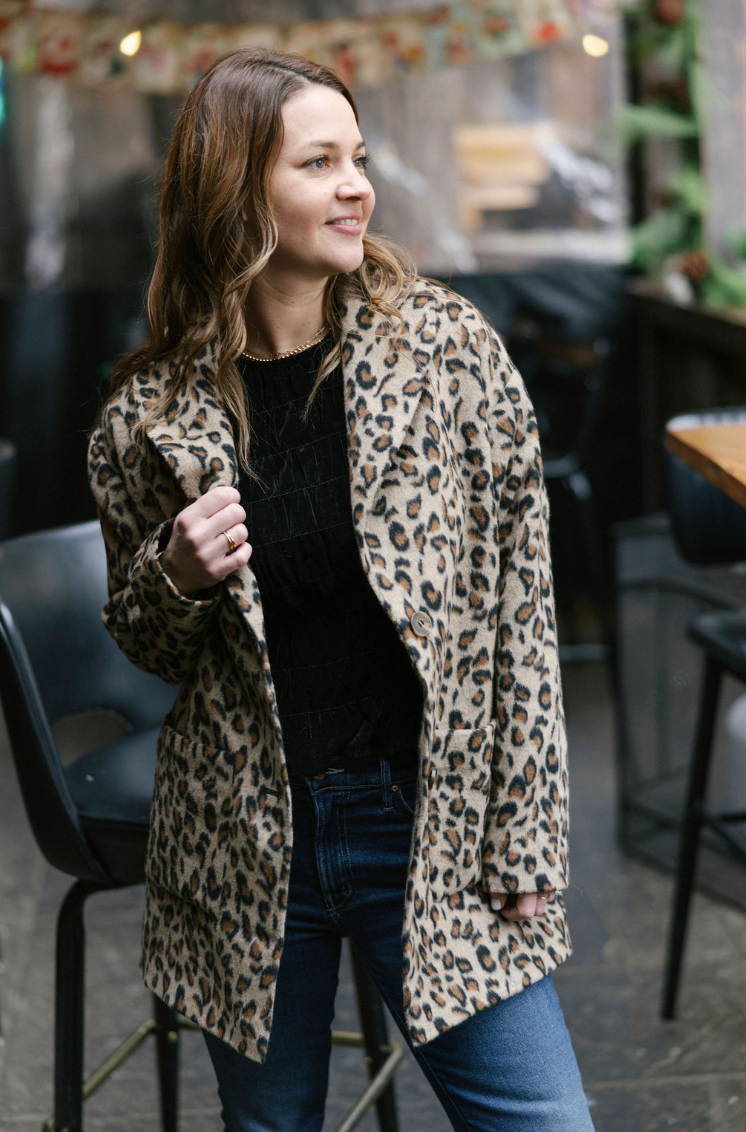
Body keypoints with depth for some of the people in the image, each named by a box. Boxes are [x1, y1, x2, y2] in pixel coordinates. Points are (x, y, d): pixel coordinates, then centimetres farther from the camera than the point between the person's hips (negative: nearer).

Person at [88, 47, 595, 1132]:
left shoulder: (448, 347, -6)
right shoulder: (151, 411, -3)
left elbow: (519, 608, -3)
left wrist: (527, 844, -5)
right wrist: (176, 576, -11)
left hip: (429, 821, -1)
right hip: (244, 843, 1)